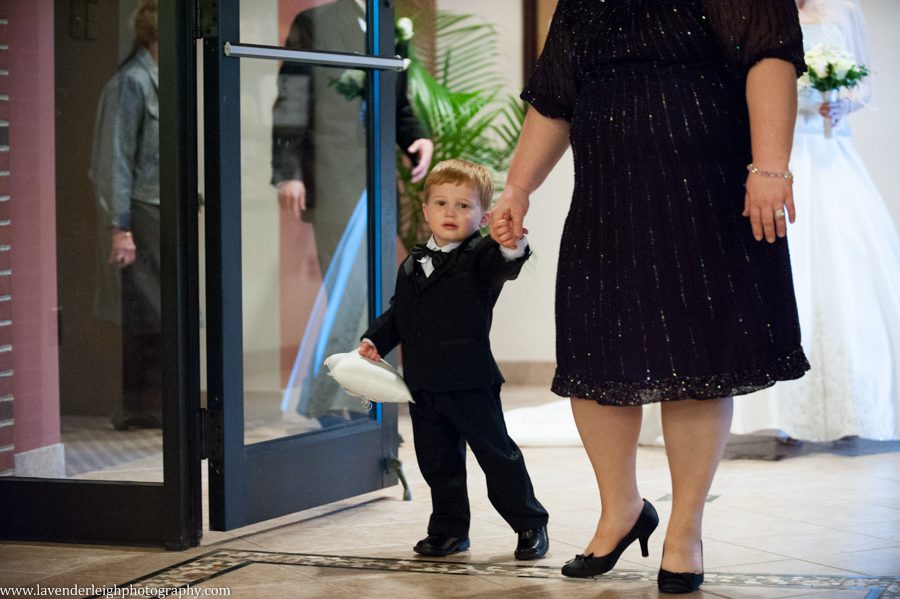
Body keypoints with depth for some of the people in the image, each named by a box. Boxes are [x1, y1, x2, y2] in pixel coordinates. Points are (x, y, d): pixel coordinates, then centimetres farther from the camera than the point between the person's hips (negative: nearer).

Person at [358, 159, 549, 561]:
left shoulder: (480, 258, -7)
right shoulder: (412, 267, 13)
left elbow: (503, 265, -30)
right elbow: (398, 314, 22)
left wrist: (512, 245, -52)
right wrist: (375, 340, 8)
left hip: (470, 383, -6)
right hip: (423, 384, 6)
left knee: (498, 455, 1)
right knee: (437, 463, 13)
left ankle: (530, 525, 12)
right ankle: (449, 530, 25)